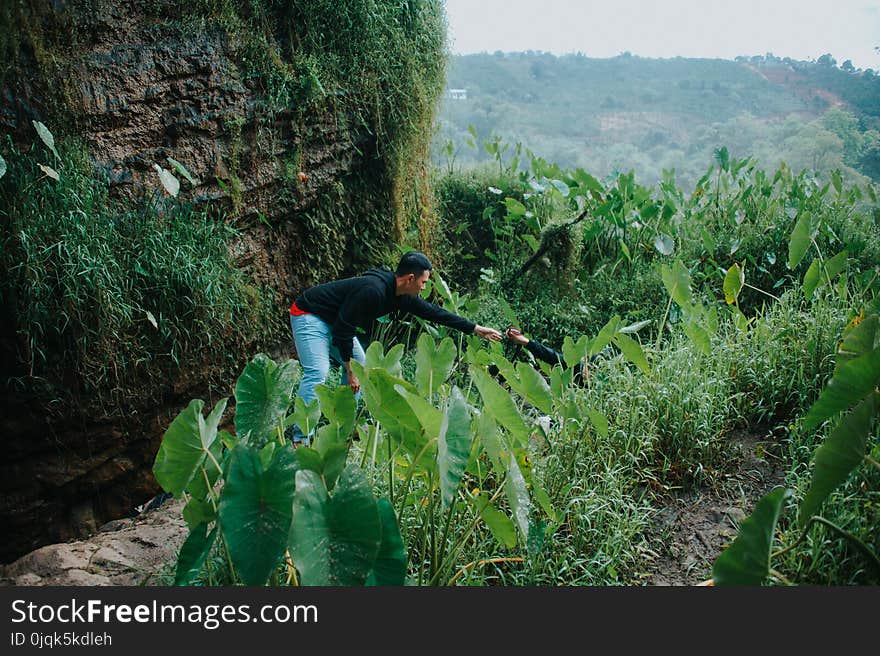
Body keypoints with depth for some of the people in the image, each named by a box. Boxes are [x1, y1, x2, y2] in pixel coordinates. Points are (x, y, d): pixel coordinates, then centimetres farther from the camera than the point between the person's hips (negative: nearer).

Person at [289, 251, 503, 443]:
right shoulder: (373, 290, -32)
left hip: (333, 321, 10)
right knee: (317, 372, -23)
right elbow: (343, 328, -28)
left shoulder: (400, 294, -3)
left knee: (360, 364, 11)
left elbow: (433, 311, 6)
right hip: (308, 316, -10)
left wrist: (476, 329, 11)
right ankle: (300, 438, -21)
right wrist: (349, 371, -20)